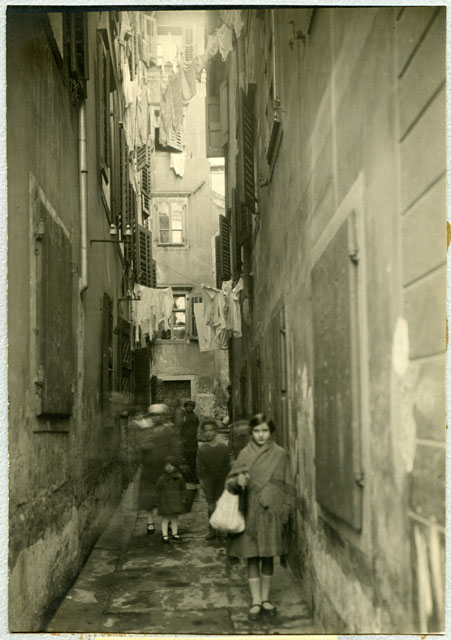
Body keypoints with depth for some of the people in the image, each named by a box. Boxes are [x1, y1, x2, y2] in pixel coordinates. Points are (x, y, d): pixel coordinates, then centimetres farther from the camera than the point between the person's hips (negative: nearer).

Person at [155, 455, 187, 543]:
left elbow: (183, 488, 7)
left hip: (176, 501, 2)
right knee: (165, 518, 0)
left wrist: (183, 498, 3)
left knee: (175, 518, 9)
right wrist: (158, 500, -2)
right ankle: (164, 535, 3)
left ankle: (175, 534, 19)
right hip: (165, 501, -2)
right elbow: (157, 489, 0)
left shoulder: (179, 477, -3)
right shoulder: (162, 478, -8)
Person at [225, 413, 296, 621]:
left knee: (268, 557, 10)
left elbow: (288, 486, 6)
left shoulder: (280, 455, 3)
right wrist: (238, 482, -21)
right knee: (253, 558, 3)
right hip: (251, 513, -1)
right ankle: (256, 601, 12)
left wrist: (286, 510, -1)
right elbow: (229, 482, 1)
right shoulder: (245, 454, 1)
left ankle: (266, 598, 22)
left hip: (272, 513, 1)